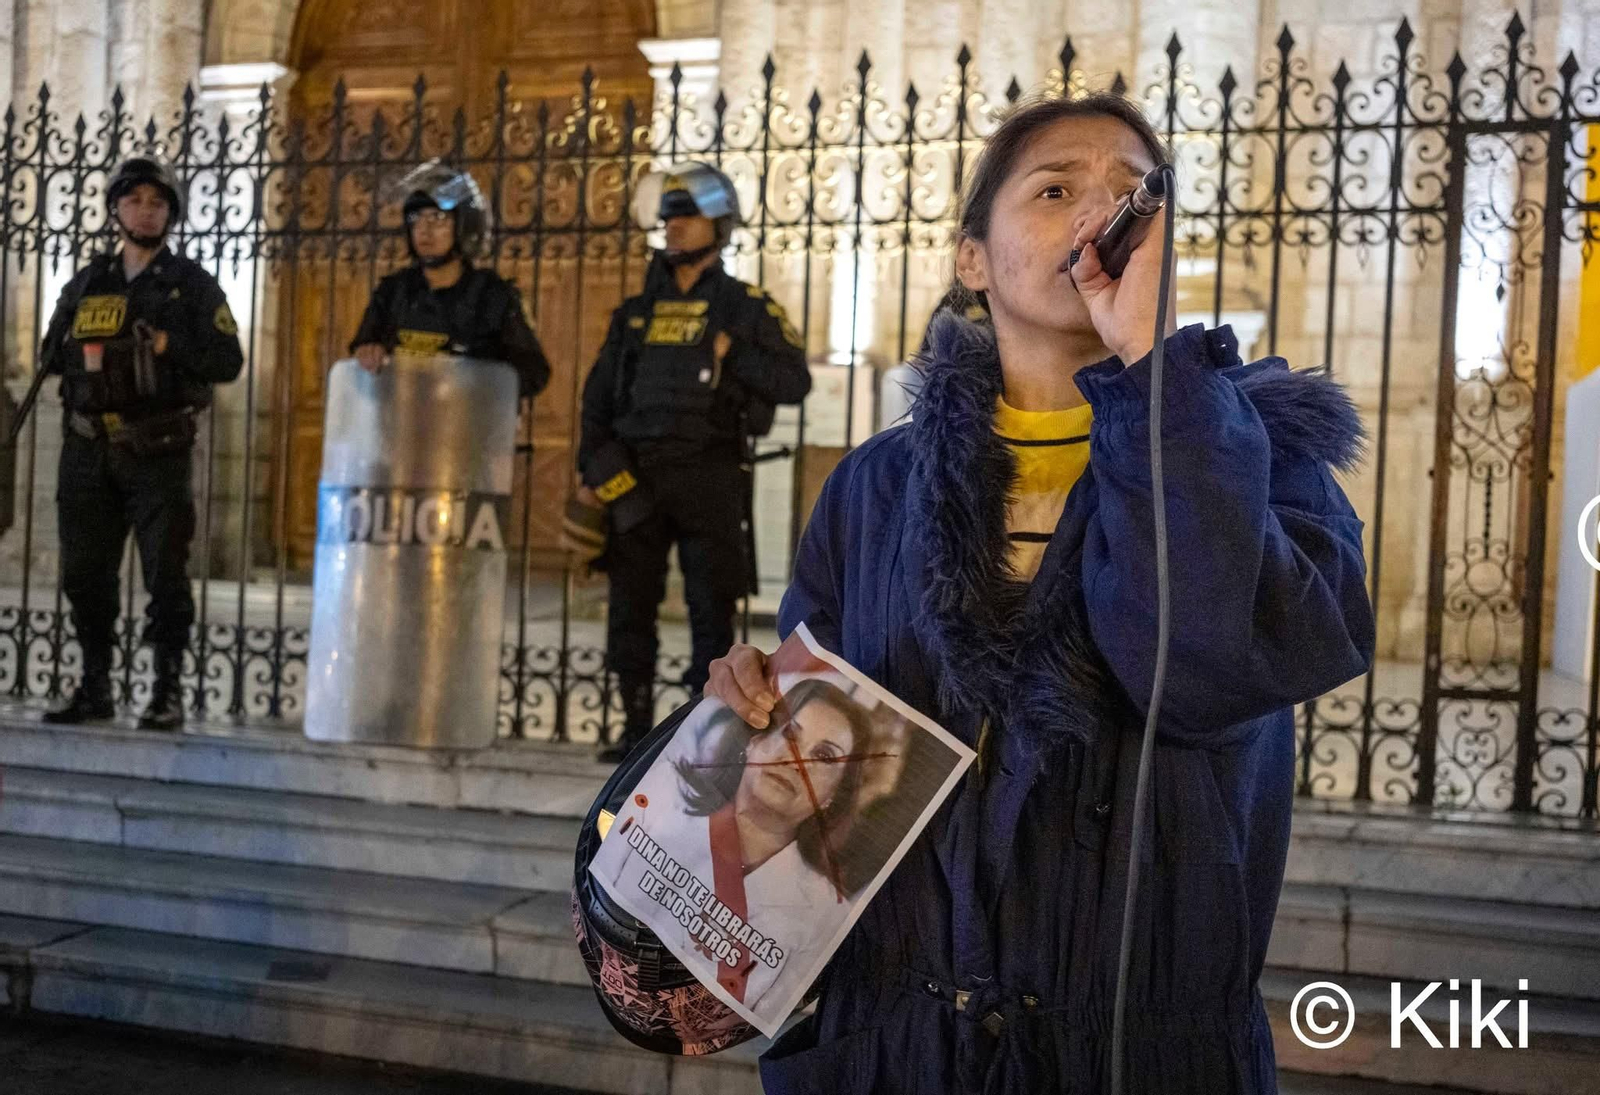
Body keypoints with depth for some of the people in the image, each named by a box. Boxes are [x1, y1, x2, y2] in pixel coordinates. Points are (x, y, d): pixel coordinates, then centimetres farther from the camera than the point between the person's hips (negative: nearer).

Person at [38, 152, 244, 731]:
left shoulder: (192, 284, 4)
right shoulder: (87, 283, 15)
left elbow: (228, 361, -3)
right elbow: (51, 353, 18)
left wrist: (167, 345, -15)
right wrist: (84, 356, -2)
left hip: (160, 452, -4)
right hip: (89, 450, 4)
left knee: (165, 573, -5)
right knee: (85, 571, 7)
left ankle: (168, 690, 1)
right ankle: (94, 687, 18)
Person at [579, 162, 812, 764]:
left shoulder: (748, 306, 3)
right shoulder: (637, 309, 14)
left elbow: (796, 381, -3)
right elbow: (599, 393, 16)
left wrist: (731, 357, -13)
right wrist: (591, 464, 5)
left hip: (708, 476, -4)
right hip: (636, 476, 4)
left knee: (711, 606, -2)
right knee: (630, 606, 6)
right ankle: (636, 726, 17)